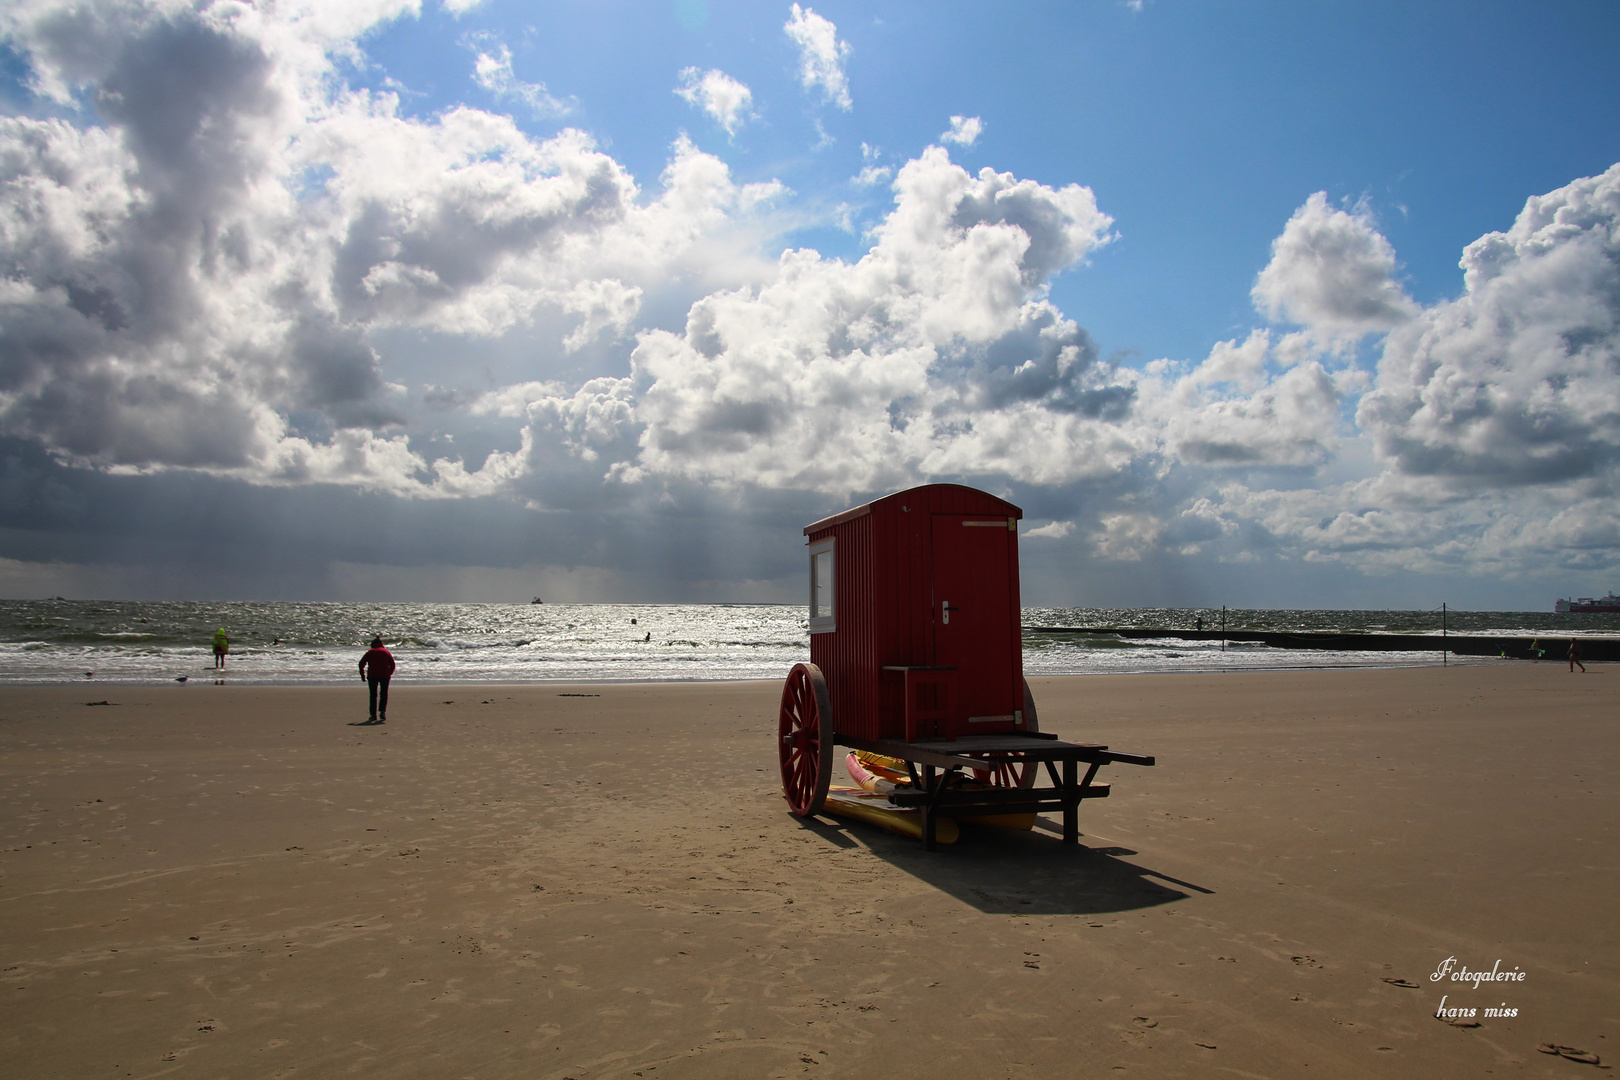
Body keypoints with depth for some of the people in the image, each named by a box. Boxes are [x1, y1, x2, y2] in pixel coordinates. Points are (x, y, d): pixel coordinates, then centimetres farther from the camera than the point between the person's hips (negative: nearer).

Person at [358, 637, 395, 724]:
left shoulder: (369, 652, 14)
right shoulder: (386, 652, 15)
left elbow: (361, 664, 7)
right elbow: (392, 664, 10)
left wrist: (363, 675, 14)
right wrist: (389, 674, 20)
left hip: (372, 675, 0)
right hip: (385, 675, 0)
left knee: (373, 695, 6)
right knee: (384, 694, 7)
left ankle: (373, 715, 3)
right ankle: (382, 712, -9)